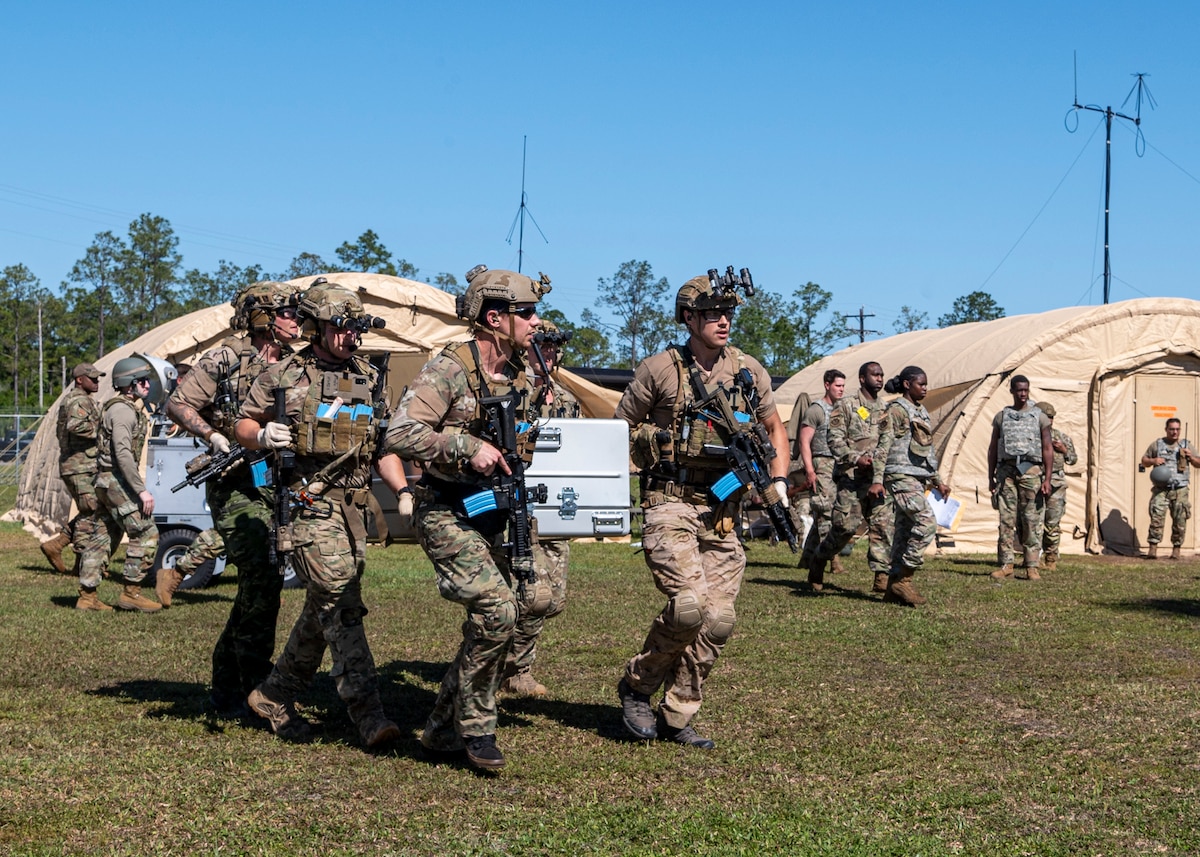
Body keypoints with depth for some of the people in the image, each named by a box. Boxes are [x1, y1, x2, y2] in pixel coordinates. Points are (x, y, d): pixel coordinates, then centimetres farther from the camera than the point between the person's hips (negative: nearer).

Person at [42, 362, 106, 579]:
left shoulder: (80, 400, 19)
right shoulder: (80, 401, -14)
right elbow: (75, 425, -32)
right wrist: (101, 430, -23)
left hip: (86, 467, 10)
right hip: (80, 467, -10)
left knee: (90, 513, 14)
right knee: (90, 514, -6)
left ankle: (55, 544, 15)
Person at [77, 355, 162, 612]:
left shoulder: (129, 408, 18)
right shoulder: (123, 410, -14)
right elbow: (123, 453, -23)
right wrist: (141, 490, -25)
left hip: (106, 482, 10)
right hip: (118, 481, -10)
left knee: (102, 537, 11)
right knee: (145, 533, -9)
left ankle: (87, 596, 14)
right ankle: (131, 593, -7)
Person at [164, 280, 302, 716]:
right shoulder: (226, 360, -5)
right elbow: (177, 405, -4)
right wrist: (214, 437, -17)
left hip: (278, 483, 6)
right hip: (237, 483, -6)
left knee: (260, 583, 8)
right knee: (261, 579, -16)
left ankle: (226, 687, 22)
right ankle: (257, 691, -8)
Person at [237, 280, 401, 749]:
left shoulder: (368, 378, 12)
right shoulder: (282, 375, -1)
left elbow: (383, 442, 18)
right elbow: (243, 424, 8)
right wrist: (263, 435, -14)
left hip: (353, 505, 6)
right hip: (308, 504, -6)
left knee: (324, 608, 11)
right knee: (341, 603, -14)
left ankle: (274, 696, 26)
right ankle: (367, 713, -16)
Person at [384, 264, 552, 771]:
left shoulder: (523, 378, 10)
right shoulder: (449, 369, -14)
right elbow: (401, 435, -23)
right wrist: (468, 448, -25)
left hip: (498, 512, 8)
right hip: (447, 514, -8)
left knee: (538, 596, -1)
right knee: (496, 609, -19)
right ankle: (475, 729, 1)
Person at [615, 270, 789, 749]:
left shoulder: (749, 372, 9)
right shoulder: (659, 369, -3)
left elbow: (775, 429, 22)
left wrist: (778, 483, 9)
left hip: (723, 512, 5)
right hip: (671, 506, -5)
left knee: (719, 621, 0)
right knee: (690, 605, -22)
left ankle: (677, 718, 15)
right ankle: (637, 685, 3)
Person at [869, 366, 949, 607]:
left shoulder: (921, 412, 20)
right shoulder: (896, 410, -7)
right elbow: (883, 445, -13)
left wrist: (937, 481, 24)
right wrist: (877, 480, -20)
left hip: (918, 478, 9)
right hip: (901, 476, -9)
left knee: (905, 530, 6)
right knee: (926, 523, -18)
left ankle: (894, 588, 8)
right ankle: (903, 578, -13)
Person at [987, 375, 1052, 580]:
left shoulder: (1040, 417, 8)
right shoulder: (1002, 417, 13)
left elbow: (1047, 449, 5)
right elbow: (993, 449, 15)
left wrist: (1047, 479, -3)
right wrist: (991, 478, 8)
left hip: (1031, 470, -1)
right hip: (1006, 471, 1)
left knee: (1032, 521, -2)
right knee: (1006, 519, -1)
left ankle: (1032, 566, 1)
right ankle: (1005, 565, 3)